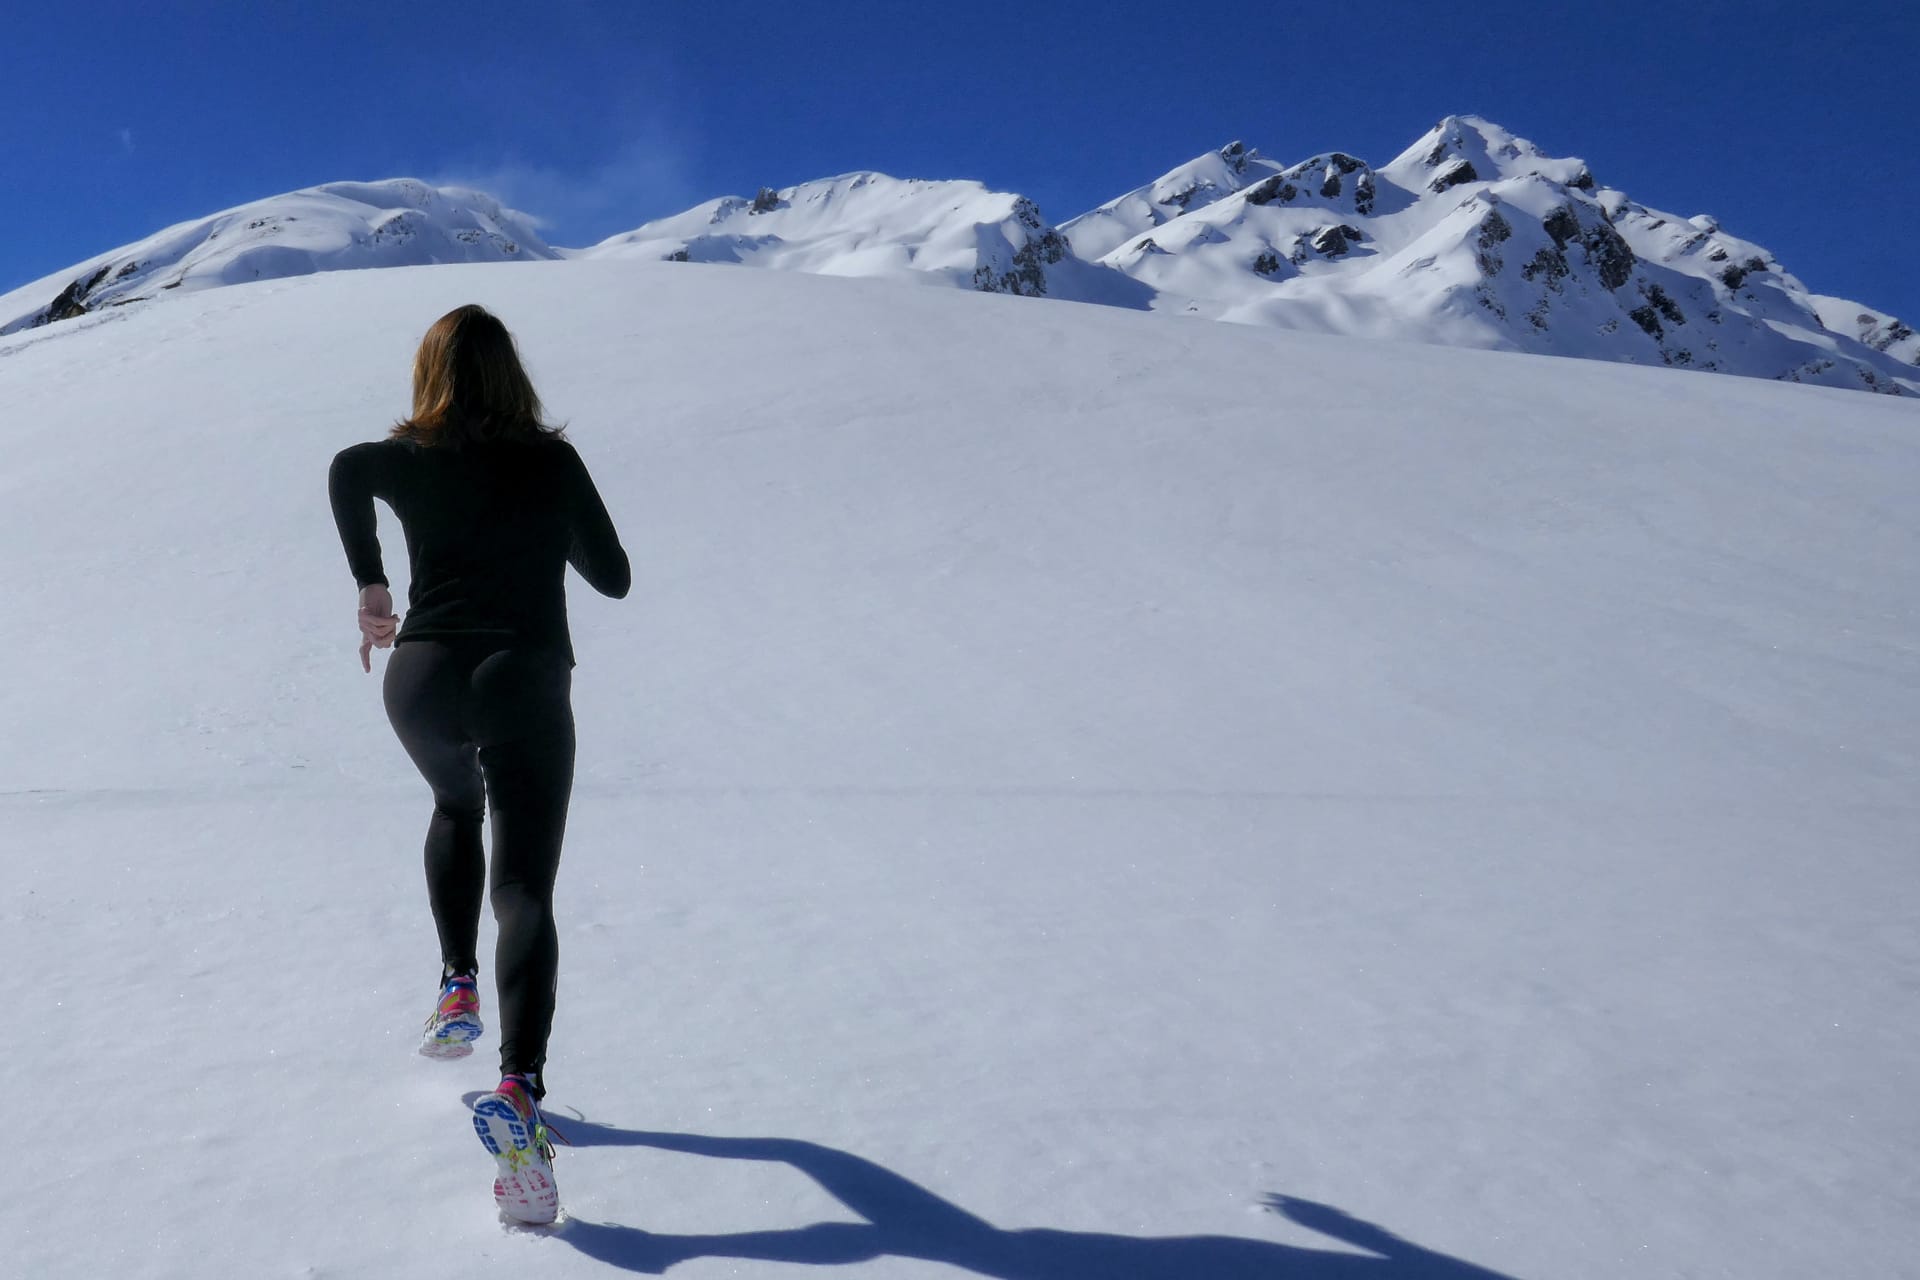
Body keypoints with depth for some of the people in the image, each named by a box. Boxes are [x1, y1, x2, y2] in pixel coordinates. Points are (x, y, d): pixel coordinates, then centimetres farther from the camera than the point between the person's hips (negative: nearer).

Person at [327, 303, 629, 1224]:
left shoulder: (411, 461, 8)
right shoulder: (553, 463, 7)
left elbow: (346, 470, -9)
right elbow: (613, 578, 11)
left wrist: (369, 586, 2)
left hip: (423, 680, 2)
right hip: (525, 681, -2)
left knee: (456, 810, 34)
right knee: (525, 893, -5)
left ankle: (457, 988, 25)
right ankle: (520, 1086, -24)